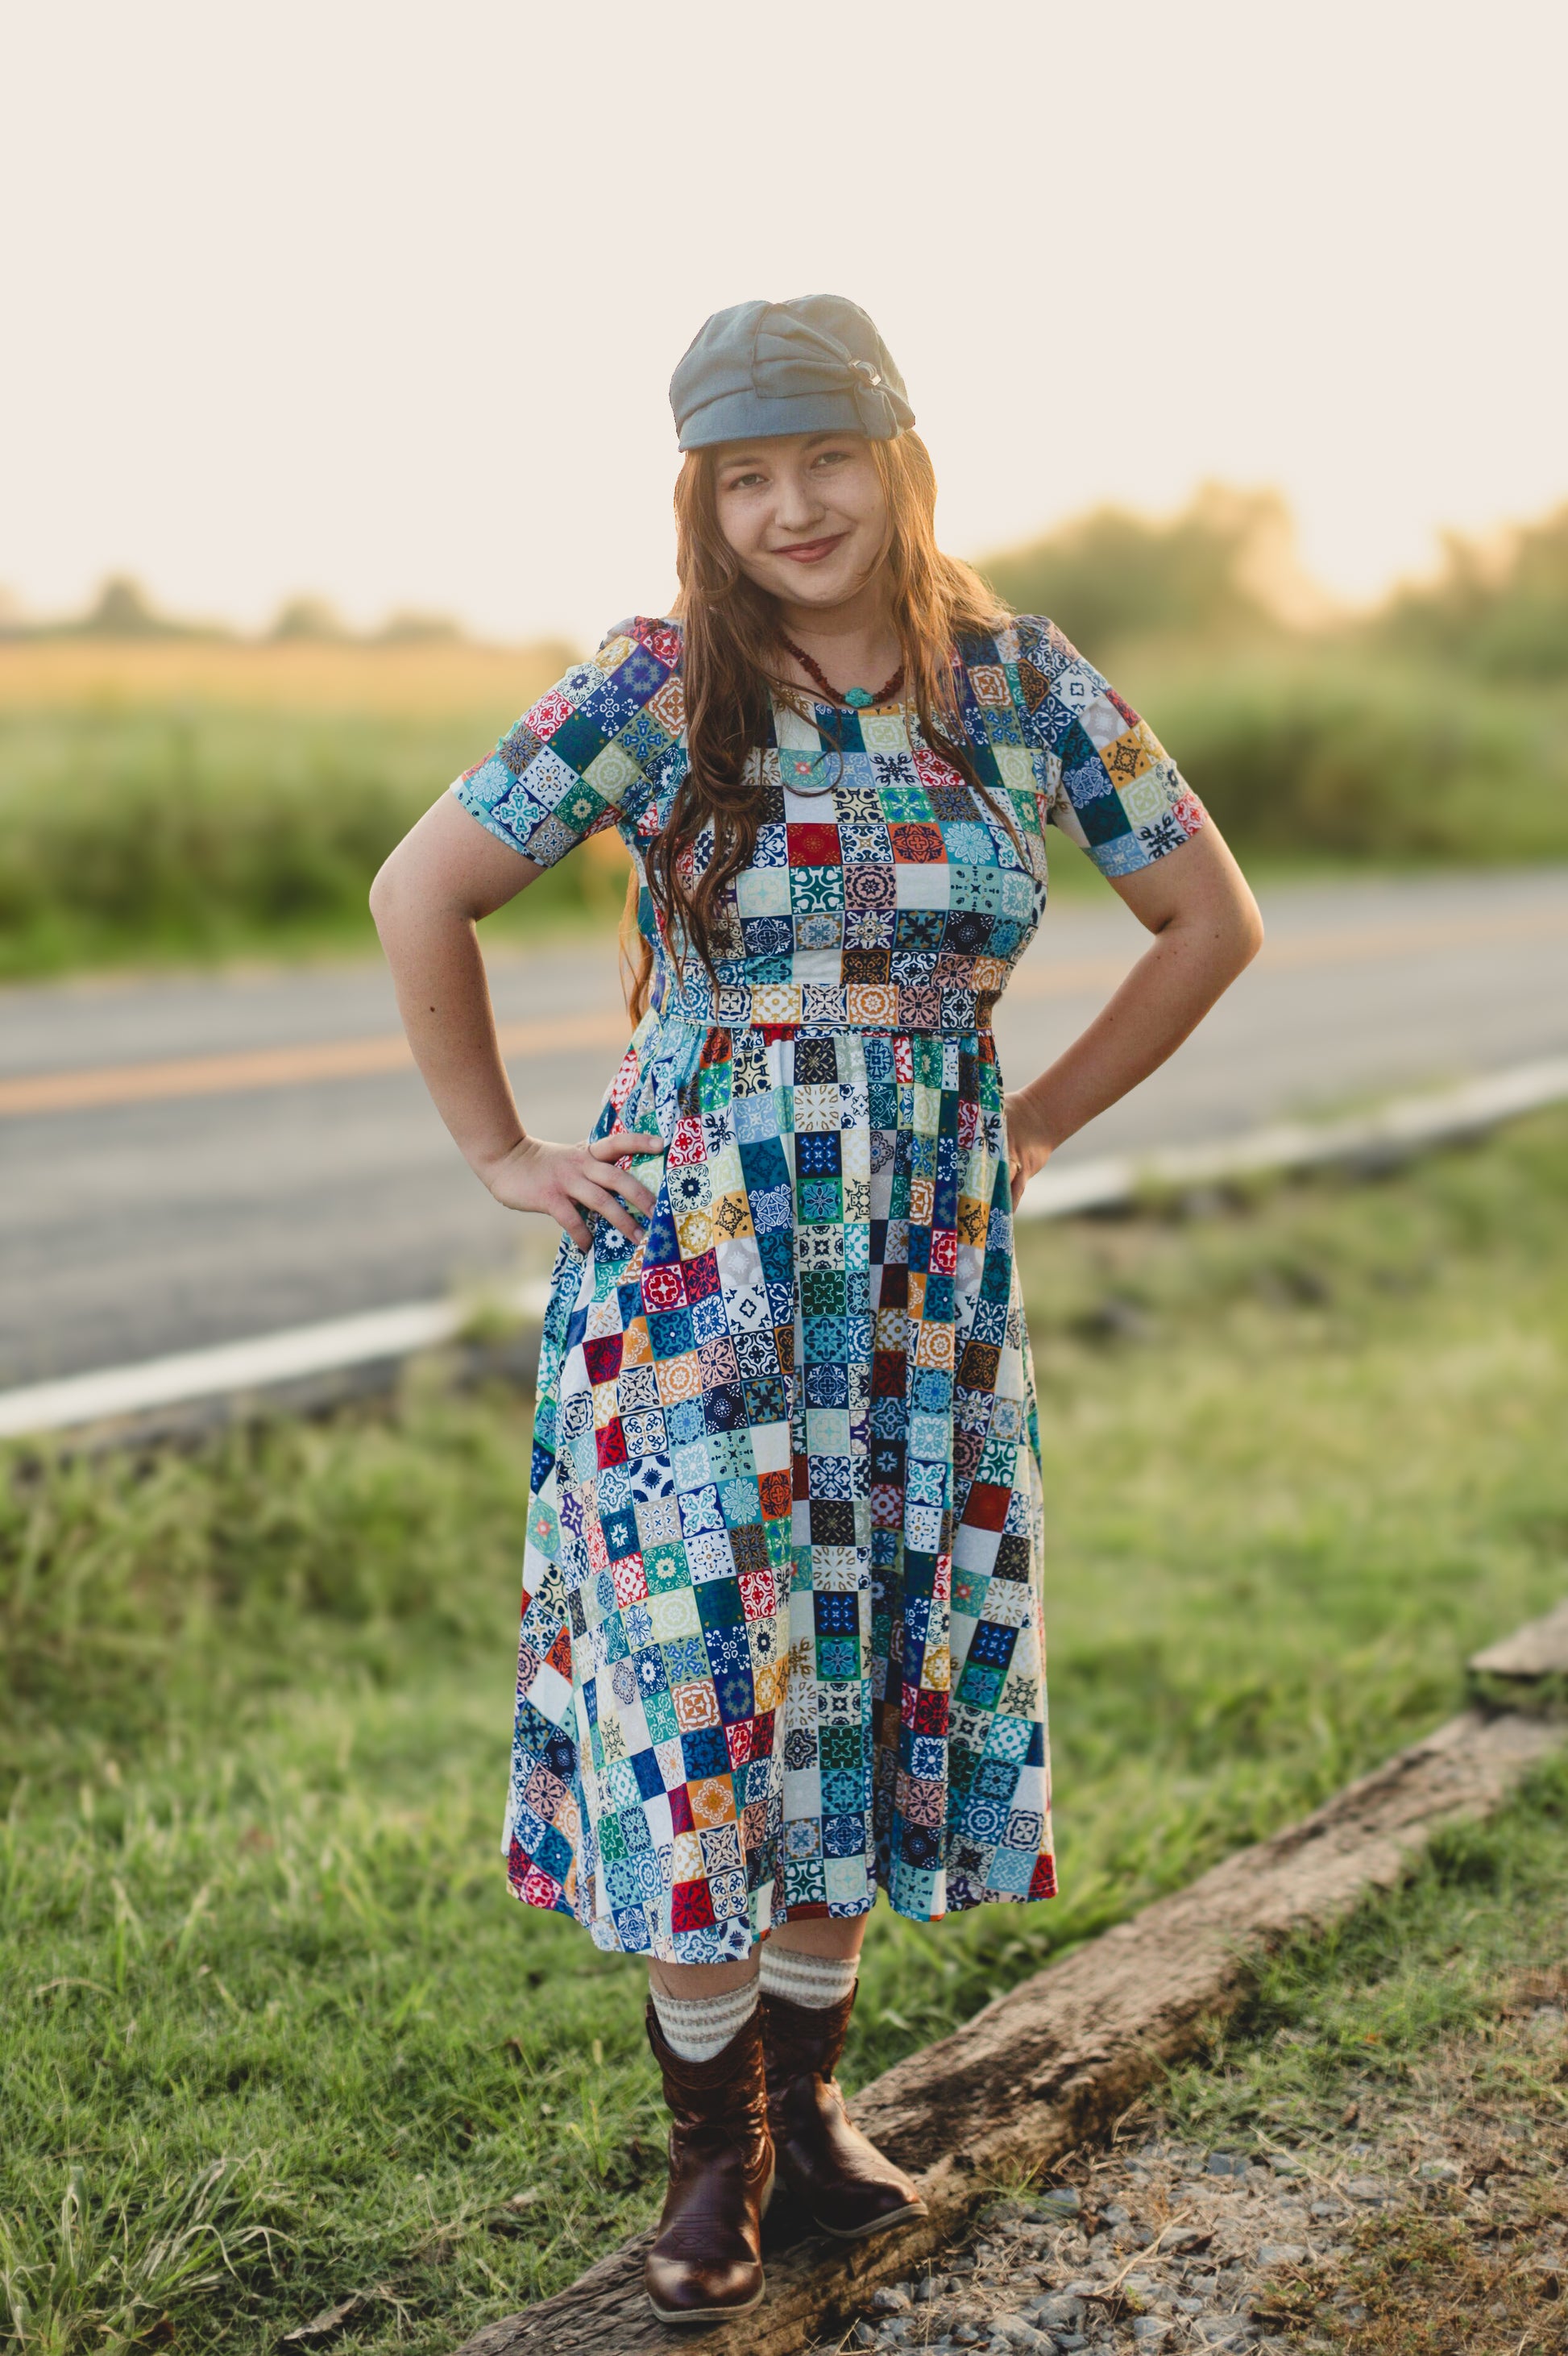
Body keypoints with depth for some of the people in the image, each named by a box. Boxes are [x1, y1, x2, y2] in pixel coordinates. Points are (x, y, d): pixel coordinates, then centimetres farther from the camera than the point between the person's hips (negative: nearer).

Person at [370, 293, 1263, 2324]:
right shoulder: (649, 693, -7)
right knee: (695, 1671, 0)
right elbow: (418, 897, -2)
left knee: (880, 1672, 10)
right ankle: (710, 2140, 18)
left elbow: (1212, 917, 9)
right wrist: (500, 1154, -2)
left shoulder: (1031, 687, -1)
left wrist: (1036, 1121, 6)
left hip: (930, 1262, 3)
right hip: (695, 1253, -2)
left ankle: (805, 2088, 30)